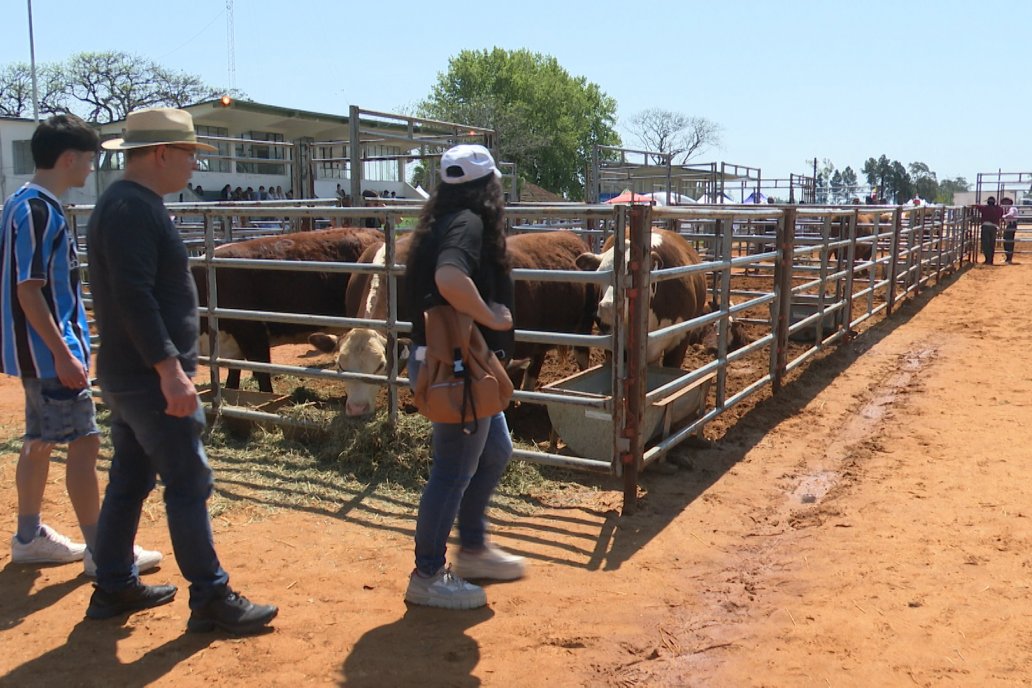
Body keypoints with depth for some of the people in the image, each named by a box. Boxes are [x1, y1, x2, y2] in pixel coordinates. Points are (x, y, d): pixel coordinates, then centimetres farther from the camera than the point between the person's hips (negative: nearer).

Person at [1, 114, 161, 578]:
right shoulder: (38, 210, -17)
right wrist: (63, 354, -21)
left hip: (40, 351, 10)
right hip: (49, 351, -10)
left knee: (40, 442, 16)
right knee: (84, 441, -5)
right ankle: (100, 552, 2)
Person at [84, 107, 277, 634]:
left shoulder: (125, 204, 16)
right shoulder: (133, 209, -16)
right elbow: (133, 296, -25)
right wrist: (169, 367, -27)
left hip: (129, 374, 10)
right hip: (149, 377, -10)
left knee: (129, 481, 16)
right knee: (189, 485, -3)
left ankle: (114, 588, 28)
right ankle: (210, 599, 6)